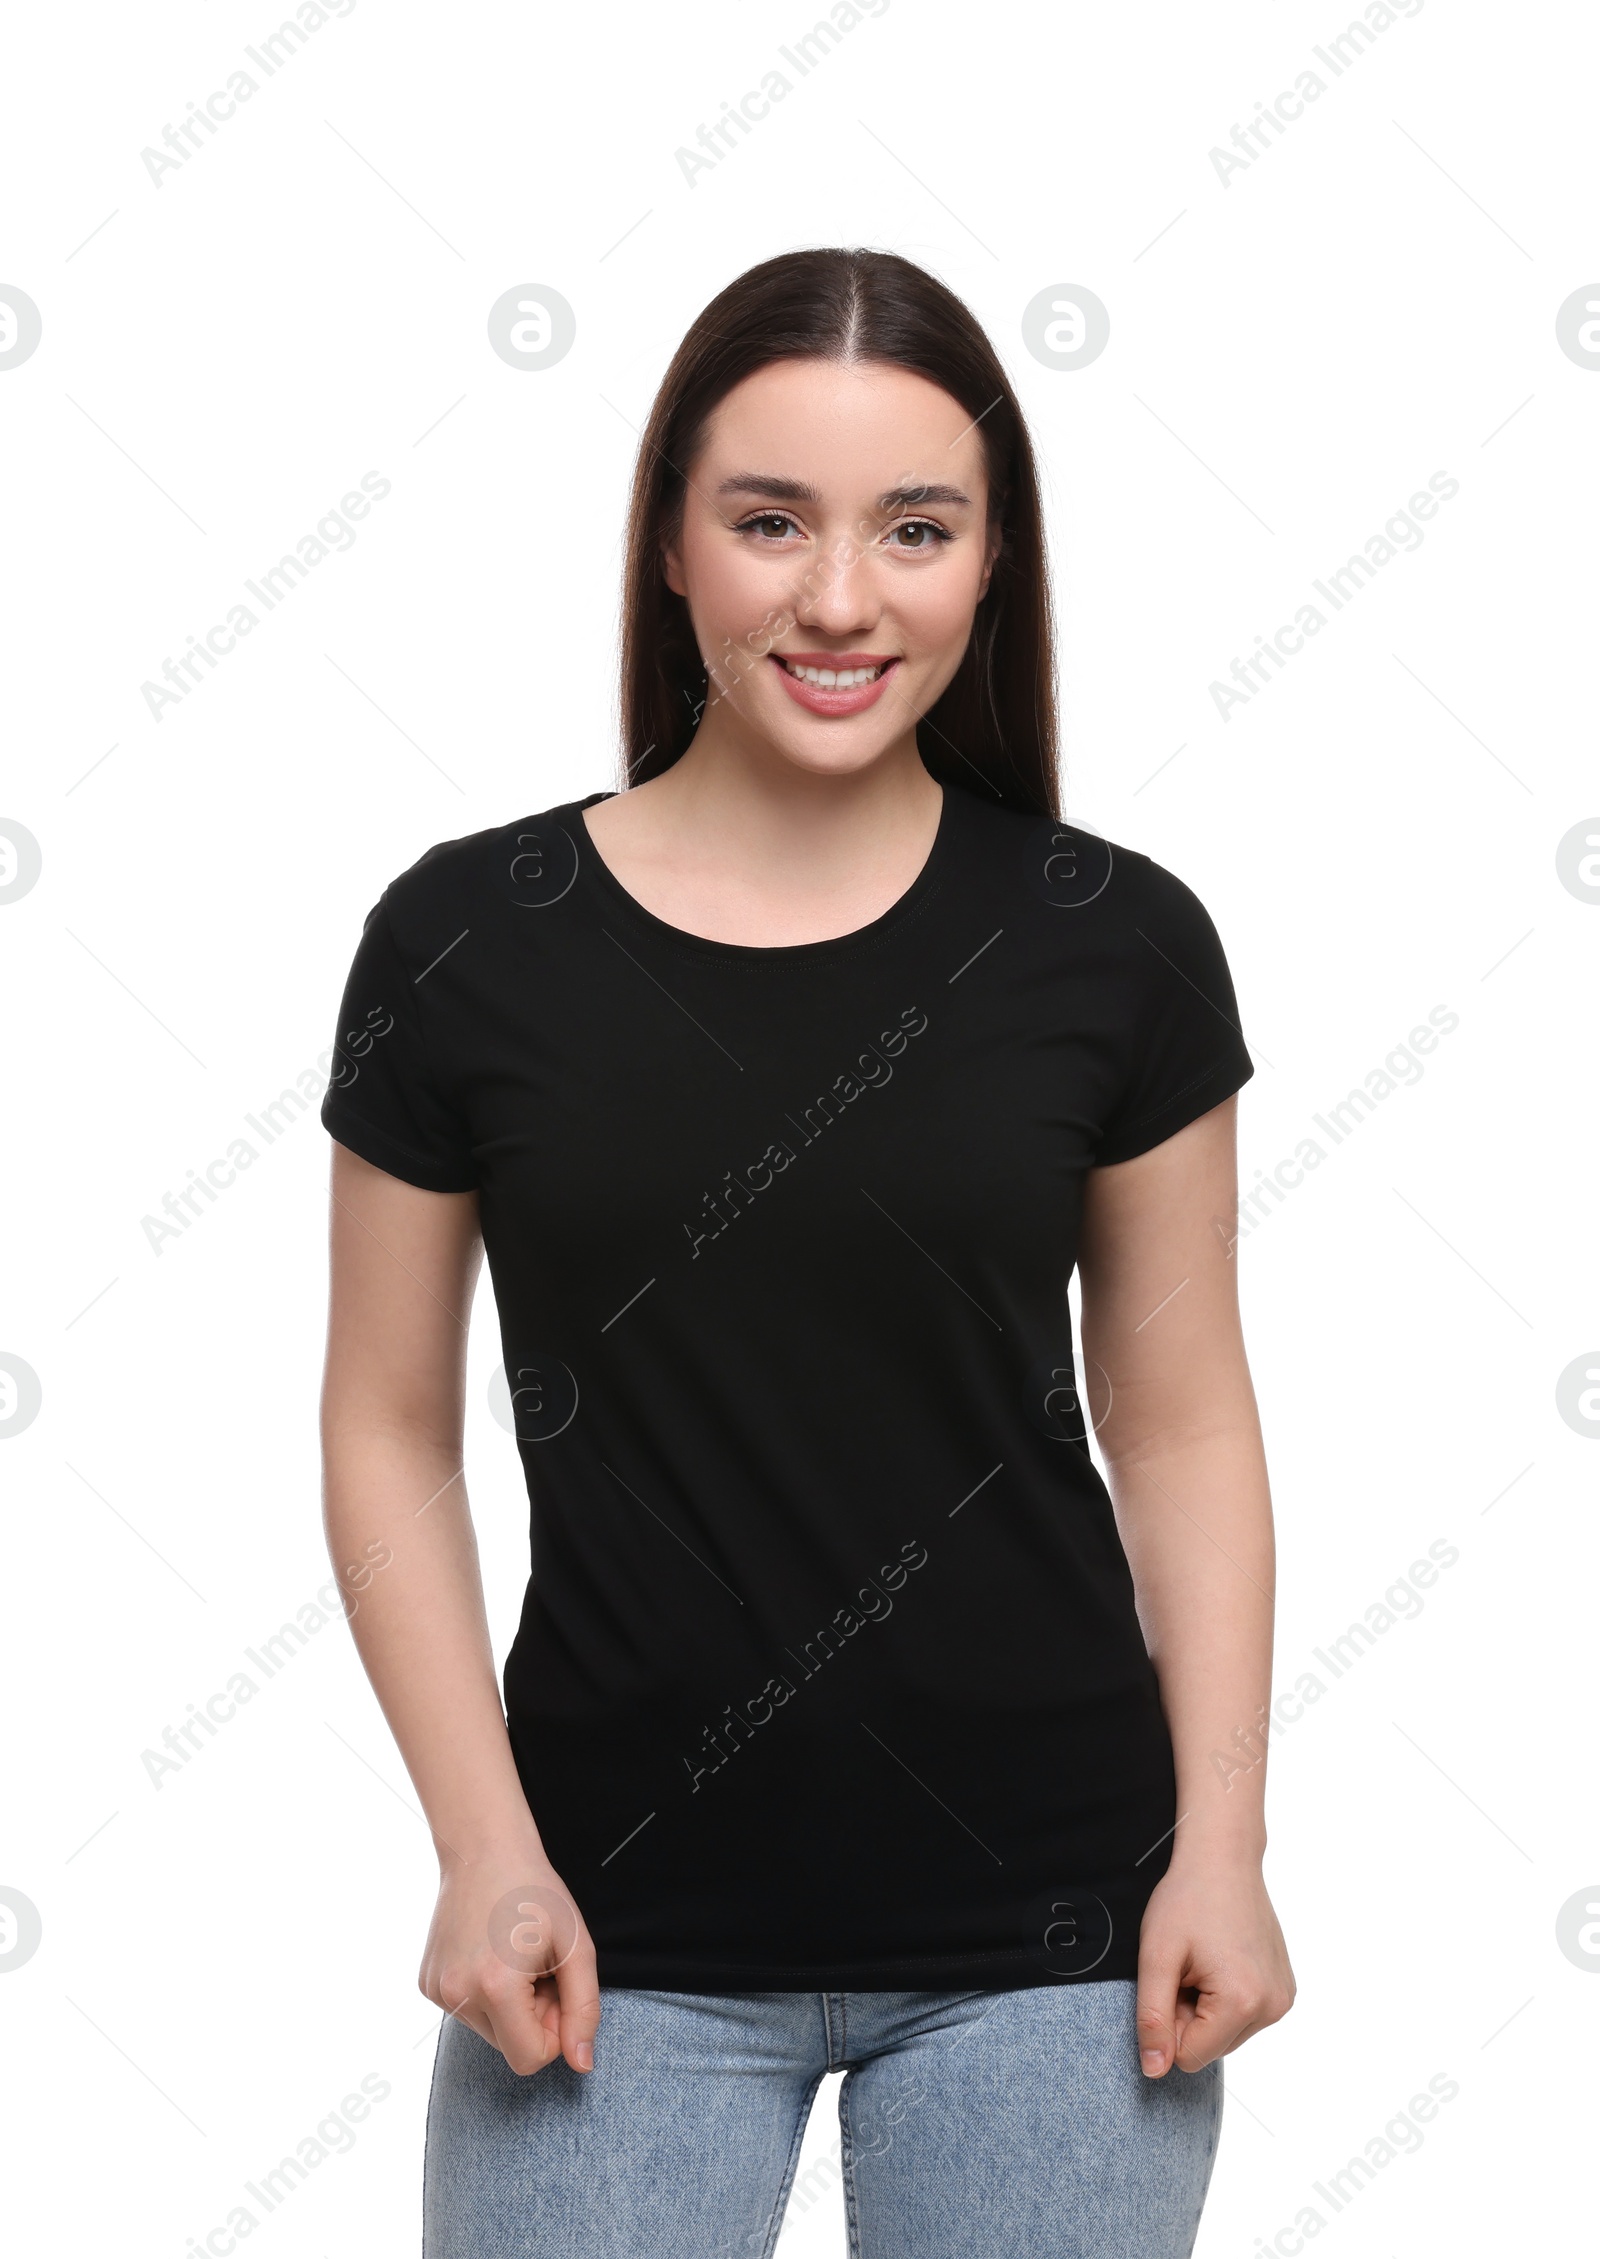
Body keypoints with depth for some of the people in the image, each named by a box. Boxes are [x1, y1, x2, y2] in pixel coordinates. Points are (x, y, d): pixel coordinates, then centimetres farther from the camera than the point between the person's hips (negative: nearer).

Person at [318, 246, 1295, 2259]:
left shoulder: (1113, 947, -3)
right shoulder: (467, 946, -5)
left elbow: (1180, 1424, 3)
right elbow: (393, 1433, 0)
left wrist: (1220, 1844, -3)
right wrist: (483, 1848, -7)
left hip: (1048, 1928, 1)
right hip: (624, 1934, 0)